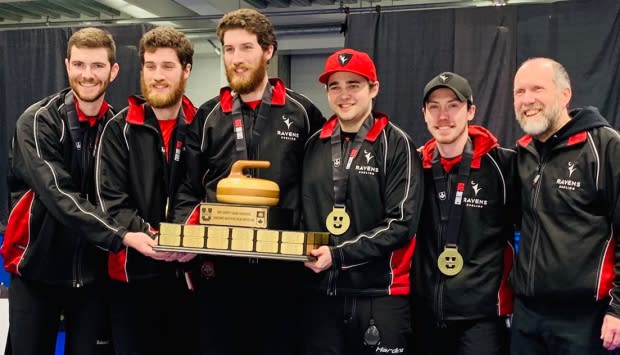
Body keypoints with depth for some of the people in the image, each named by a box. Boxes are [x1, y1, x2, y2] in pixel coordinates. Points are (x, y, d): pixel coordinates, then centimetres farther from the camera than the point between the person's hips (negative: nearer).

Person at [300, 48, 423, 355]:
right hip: (322, 291, 4)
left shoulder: (395, 143, -5)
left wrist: (339, 255, -16)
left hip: (380, 293, -4)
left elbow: (401, 223, -11)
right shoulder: (314, 144, 9)